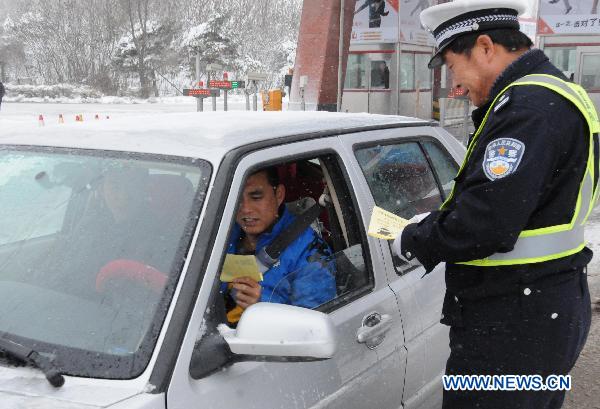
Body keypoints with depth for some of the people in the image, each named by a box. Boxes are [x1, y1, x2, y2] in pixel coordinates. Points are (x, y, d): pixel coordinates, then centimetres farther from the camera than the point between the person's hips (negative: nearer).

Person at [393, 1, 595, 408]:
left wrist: (413, 241, -11)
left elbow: (486, 224, -28)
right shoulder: (554, 93, 13)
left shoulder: (529, 104, -21)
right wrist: (434, 222, 10)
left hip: (512, 325, -11)